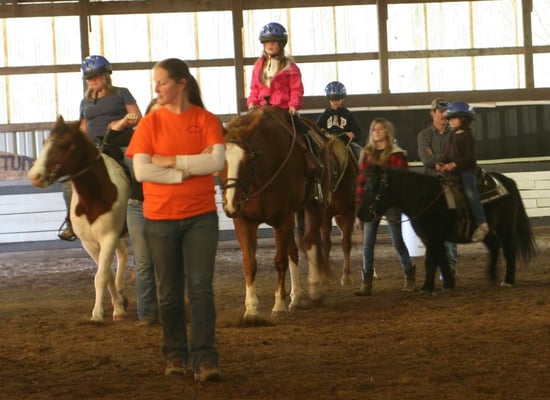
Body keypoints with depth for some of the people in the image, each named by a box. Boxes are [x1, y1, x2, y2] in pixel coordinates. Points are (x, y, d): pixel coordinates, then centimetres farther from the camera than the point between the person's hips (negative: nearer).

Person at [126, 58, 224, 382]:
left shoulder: (207, 121, 0)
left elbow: (217, 162, -14)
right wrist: (190, 170, -14)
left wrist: (172, 161, -17)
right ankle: (175, 355, 22)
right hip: (160, 218, 1)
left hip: (201, 216, -1)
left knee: (201, 288, -6)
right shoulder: (150, 124, 0)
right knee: (170, 292, 9)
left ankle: (205, 360, -7)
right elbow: (141, 171, -10)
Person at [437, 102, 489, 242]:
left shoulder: (468, 136, -7)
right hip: (454, 171, 9)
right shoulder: (453, 136, 18)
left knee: (470, 192, -27)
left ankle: (482, 224, -31)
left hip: (467, 170, -9)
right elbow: (449, 154, 17)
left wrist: (454, 164, -26)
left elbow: (469, 157, -15)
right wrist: (441, 163, -3)